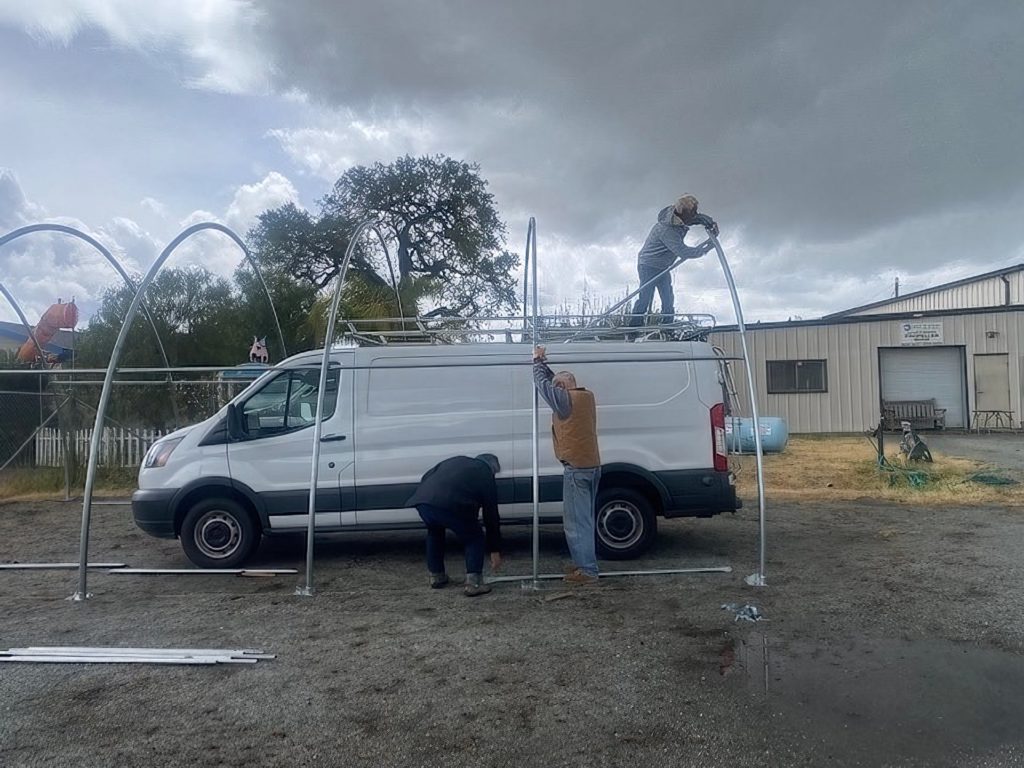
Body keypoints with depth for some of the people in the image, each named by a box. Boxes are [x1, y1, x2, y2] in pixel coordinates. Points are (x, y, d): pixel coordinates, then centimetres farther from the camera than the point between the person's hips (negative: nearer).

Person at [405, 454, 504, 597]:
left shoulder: (457, 461, 34)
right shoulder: (486, 477, 21)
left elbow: (426, 478, 27)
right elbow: (491, 515, 24)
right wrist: (495, 551, 32)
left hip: (422, 500, 5)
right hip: (452, 506, -5)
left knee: (434, 532, 35)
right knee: (475, 539, 18)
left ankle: (436, 576, 39)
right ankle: (473, 582, 8)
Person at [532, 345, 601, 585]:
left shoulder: (565, 399, -12)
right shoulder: (586, 396, 13)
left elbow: (543, 384, -2)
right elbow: (553, 382, 23)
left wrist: (538, 361, 11)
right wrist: (543, 363, 24)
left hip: (577, 467, -9)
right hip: (592, 465, 9)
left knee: (576, 520, -5)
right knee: (584, 518, 14)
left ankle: (587, 570, -5)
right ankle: (584, 563, 20)